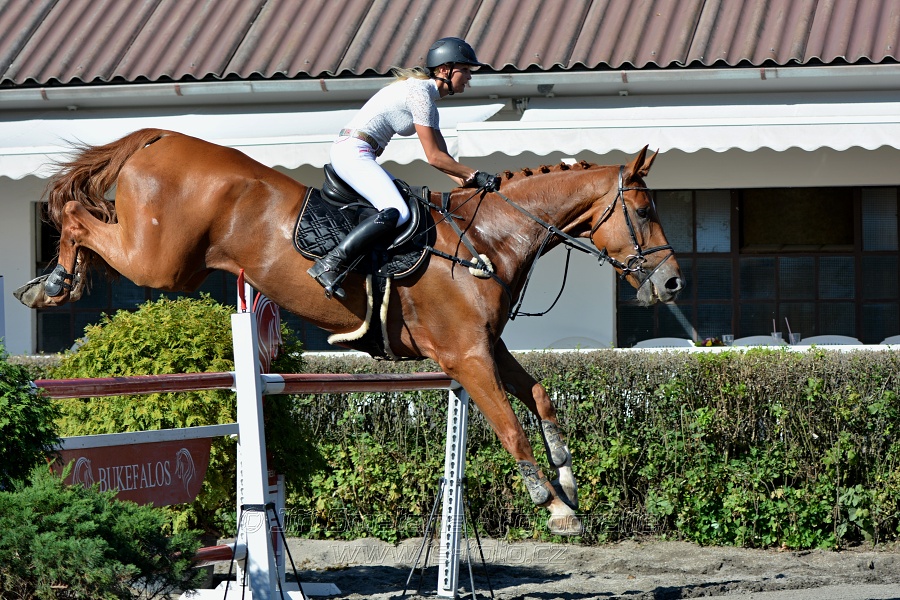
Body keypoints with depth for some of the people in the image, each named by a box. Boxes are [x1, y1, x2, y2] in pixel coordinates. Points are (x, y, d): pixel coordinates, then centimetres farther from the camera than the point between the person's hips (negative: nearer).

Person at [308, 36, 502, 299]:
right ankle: (329, 265, -31)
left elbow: (443, 157, 19)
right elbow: (434, 158, -14)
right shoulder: (420, 92, -12)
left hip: (356, 155, 11)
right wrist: (476, 176, -8)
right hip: (353, 152, -11)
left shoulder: (428, 97, 19)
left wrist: (467, 181, 6)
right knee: (396, 213, -26)